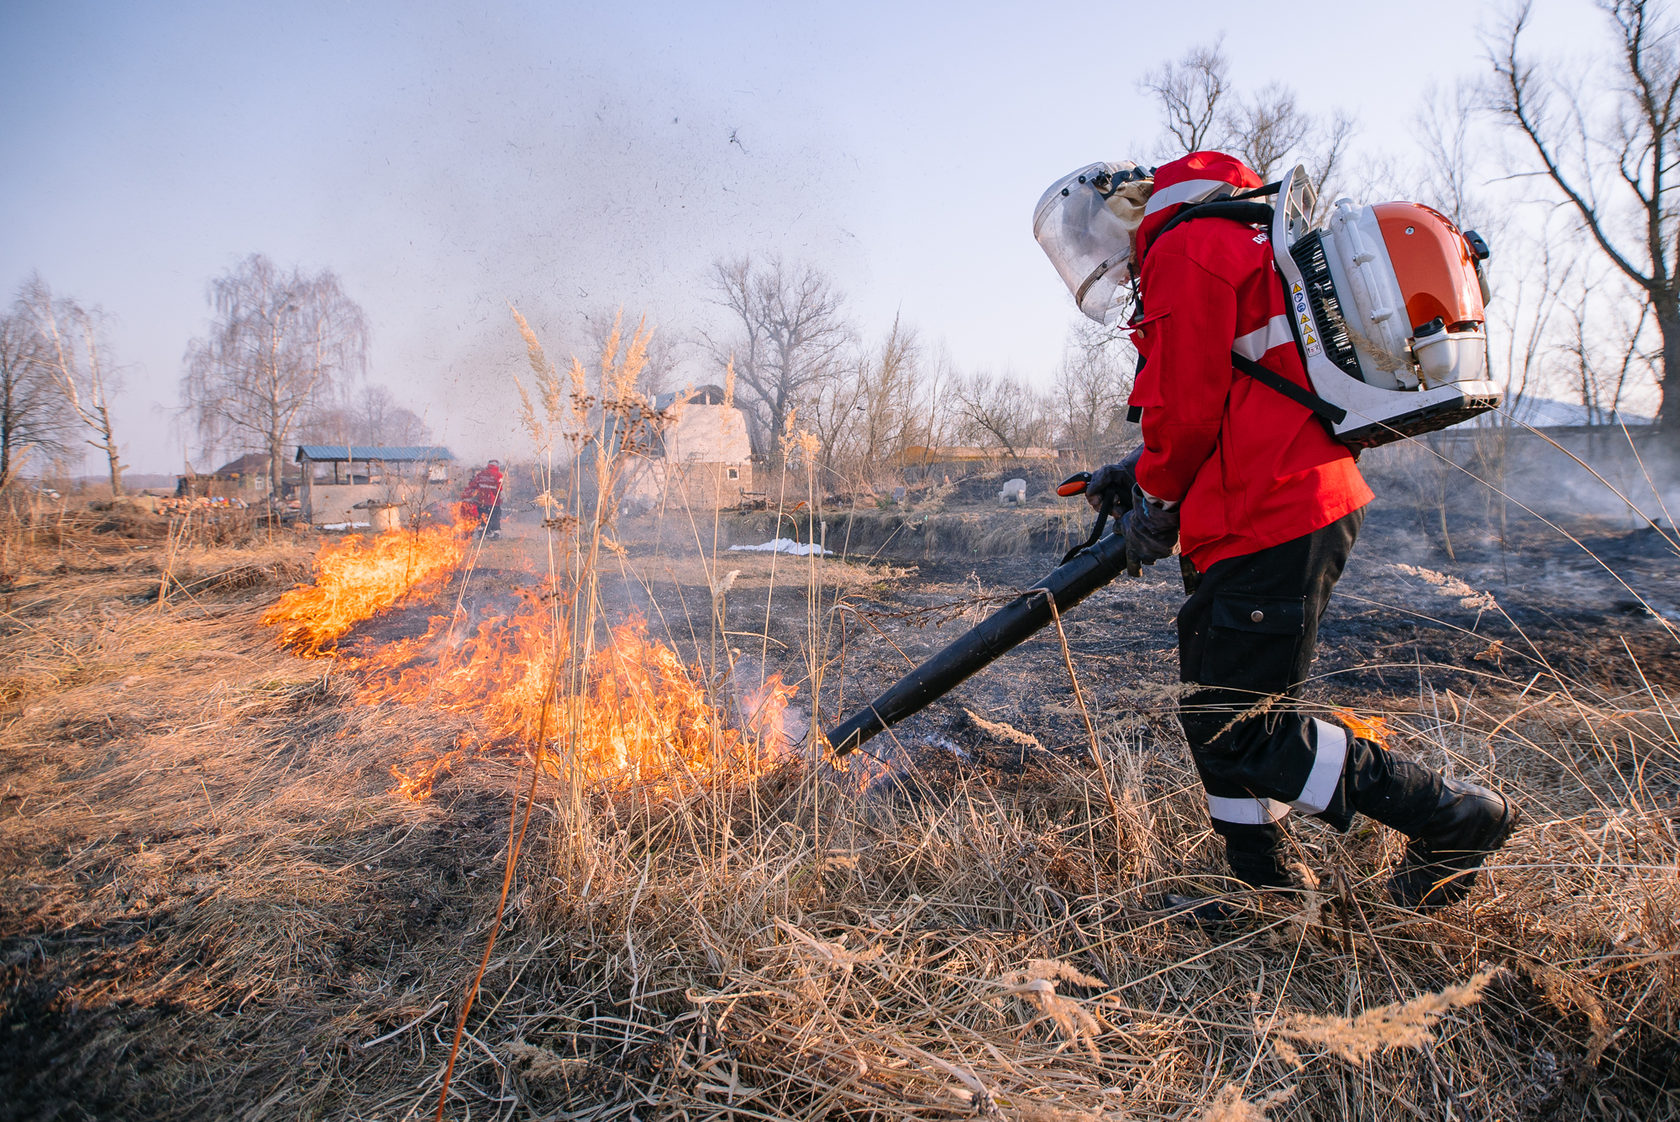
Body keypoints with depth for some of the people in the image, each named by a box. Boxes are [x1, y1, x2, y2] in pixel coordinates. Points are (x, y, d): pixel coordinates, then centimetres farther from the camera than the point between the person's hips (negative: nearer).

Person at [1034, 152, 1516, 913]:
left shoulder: (1185, 250, -9)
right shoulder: (1236, 243, 24)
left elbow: (1190, 406, -16)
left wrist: (1154, 501, 1)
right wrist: (1141, 471, 17)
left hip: (1269, 523, -11)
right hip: (1306, 502, 11)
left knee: (1237, 731, -5)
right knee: (1216, 711, 16)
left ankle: (1455, 818, 6)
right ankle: (1264, 887, 28)